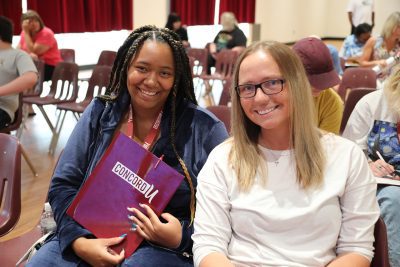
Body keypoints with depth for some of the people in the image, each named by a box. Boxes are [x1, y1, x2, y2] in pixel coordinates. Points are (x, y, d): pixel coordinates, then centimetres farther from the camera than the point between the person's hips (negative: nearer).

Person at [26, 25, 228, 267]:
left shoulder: (204, 128, -5)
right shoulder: (99, 113, 4)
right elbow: (63, 185, 3)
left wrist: (183, 237, -20)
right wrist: (80, 242, -13)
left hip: (164, 246, -3)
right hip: (91, 235, 4)